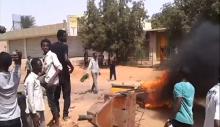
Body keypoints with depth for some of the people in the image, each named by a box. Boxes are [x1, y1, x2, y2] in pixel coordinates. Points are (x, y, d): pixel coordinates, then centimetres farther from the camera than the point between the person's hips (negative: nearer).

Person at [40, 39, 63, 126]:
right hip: (47, 81, 8)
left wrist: (52, 79, -25)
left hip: (52, 82, -8)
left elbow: (59, 67, -20)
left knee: (51, 101, 0)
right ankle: (54, 118, 33)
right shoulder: (44, 57, 11)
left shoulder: (52, 55, -13)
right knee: (50, 101, 17)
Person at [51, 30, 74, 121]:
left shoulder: (52, 46, 7)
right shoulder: (64, 46, -12)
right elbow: (65, 59, -25)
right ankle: (65, 114, 8)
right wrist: (72, 67, -10)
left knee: (56, 95, 14)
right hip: (64, 73, -6)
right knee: (66, 95, 6)